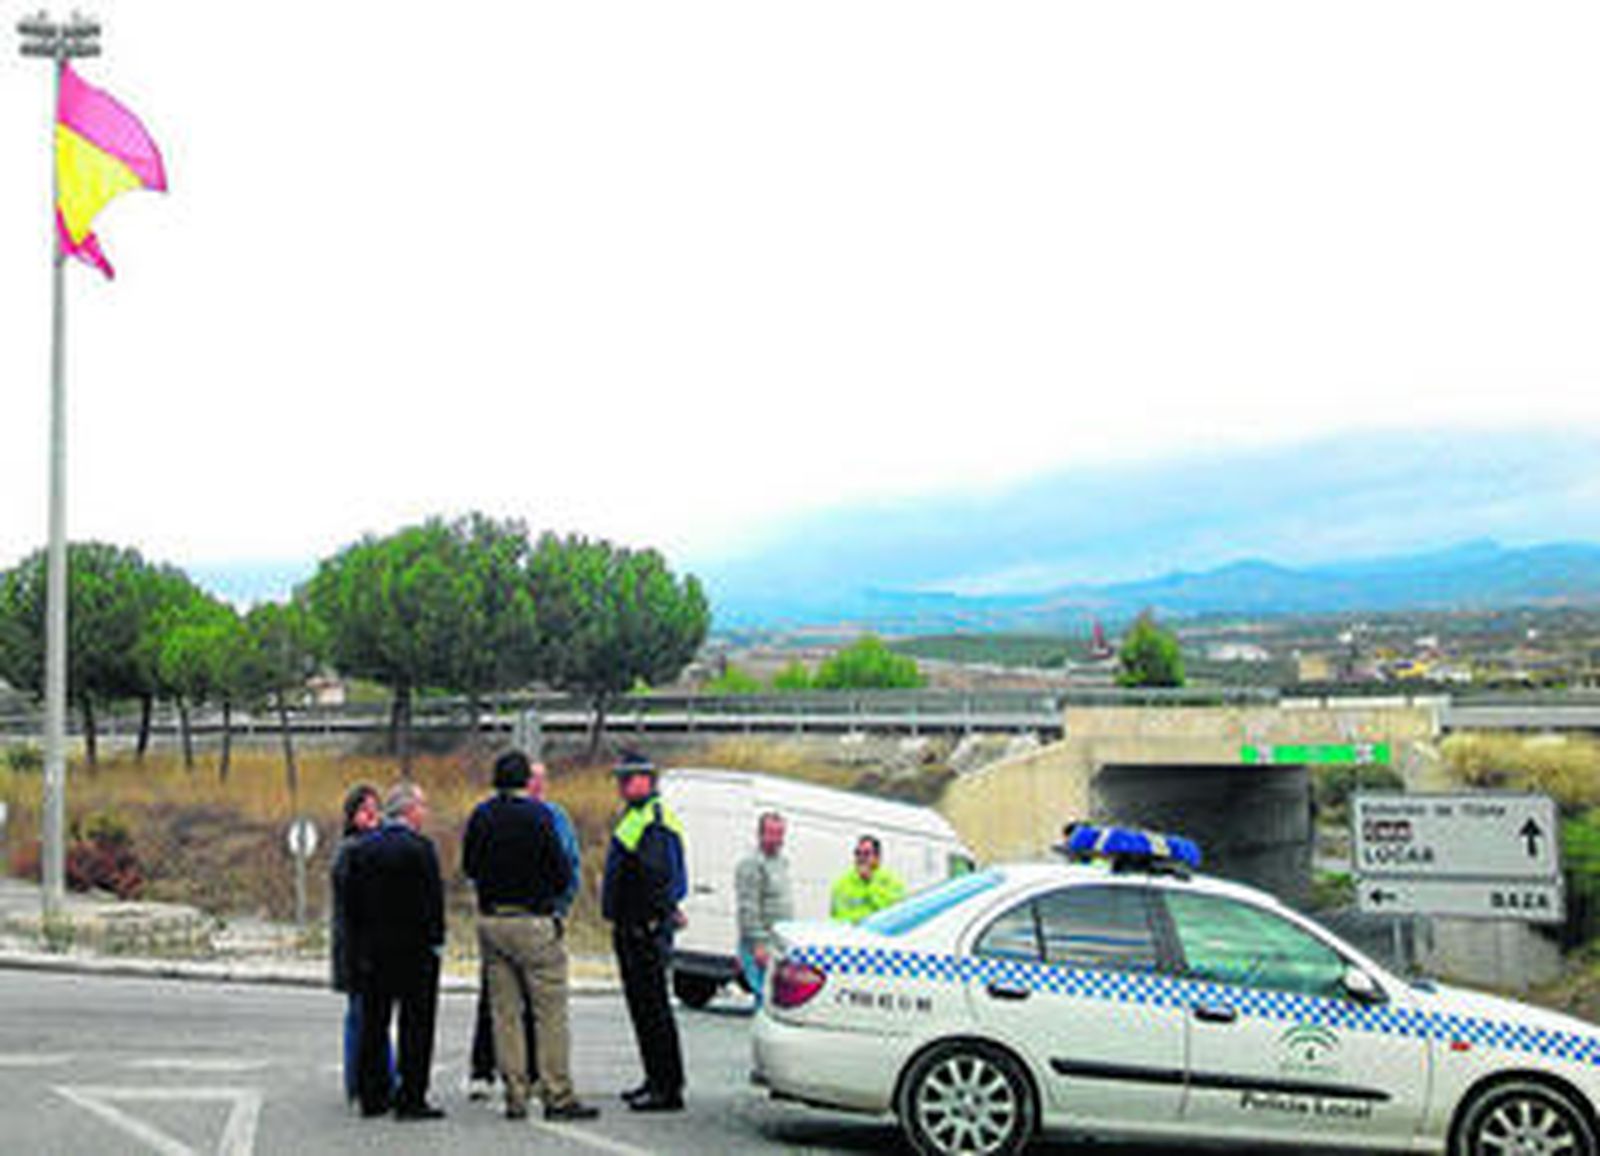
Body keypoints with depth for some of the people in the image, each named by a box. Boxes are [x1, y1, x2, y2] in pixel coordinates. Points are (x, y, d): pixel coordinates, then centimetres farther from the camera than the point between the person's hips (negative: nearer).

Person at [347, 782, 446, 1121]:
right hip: (414, 952, -6)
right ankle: (411, 1099, 0)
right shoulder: (419, 847, -12)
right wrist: (435, 940, -4)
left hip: (371, 952, 6)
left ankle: (373, 1096, 16)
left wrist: (360, 945, 12)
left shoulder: (361, 849, 6)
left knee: (373, 1025, 12)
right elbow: (433, 899, -13)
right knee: (416, 1026, 0)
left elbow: (351, 903, 8)